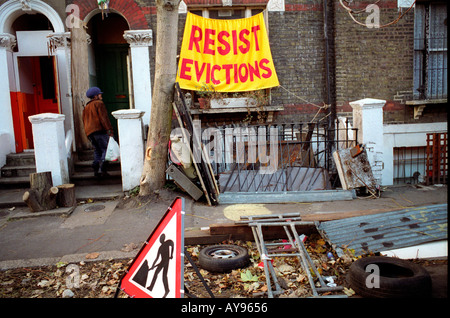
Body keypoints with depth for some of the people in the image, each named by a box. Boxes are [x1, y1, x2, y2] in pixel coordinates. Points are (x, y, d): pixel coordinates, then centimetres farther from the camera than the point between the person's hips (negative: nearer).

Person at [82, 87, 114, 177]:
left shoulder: (86, 107, 27)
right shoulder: (99, 103, 2)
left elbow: (84, 121, 28)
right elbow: (103, 118, -10)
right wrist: (109, 130, -15)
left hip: (89, 132, 8)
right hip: (99, 130, -7)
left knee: (97, 150, 9)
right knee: (106, 149, -9)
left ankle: (96, 169, -4)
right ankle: (102, 166, -25)